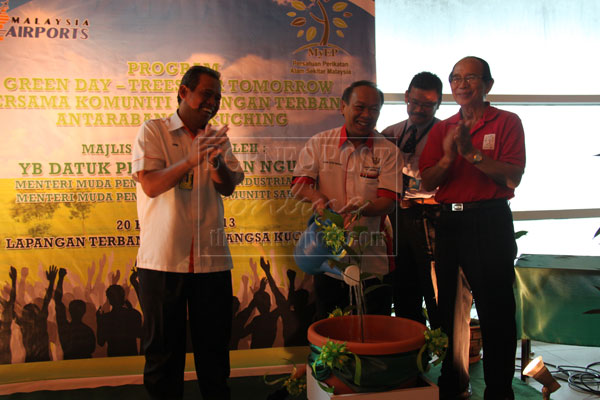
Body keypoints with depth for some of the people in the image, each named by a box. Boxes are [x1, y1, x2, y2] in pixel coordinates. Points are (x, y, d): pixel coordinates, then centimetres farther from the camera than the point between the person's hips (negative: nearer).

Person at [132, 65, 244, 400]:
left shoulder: (218, 138, 14)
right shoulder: (153, 131, 1)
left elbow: (229, 187, 3)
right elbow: (150, 185, -10)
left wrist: (216, 162, -19)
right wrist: (191, 160, -23)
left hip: (212, 258, 4)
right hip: (162, 258, -3)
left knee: (215, 343, 12)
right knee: (164, 345, 9)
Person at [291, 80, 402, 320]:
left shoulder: (388, 151, 1)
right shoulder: (319, 143, 4)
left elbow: (389, 199, -8)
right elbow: (298, 185, -2)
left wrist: (361, 208, -28)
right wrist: (318, 197, -24)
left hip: (373, 262, 0)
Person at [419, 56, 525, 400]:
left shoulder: (507, 122, 2)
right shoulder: (442, 129, 13)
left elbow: (513, 177, -10)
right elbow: (427, 182, 7)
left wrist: (471, 152, -16)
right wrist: (447, 157, -11)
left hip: (491, 222, -4)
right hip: (449, 222, 5)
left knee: (496, 310, 1)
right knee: (451, 308, 12)